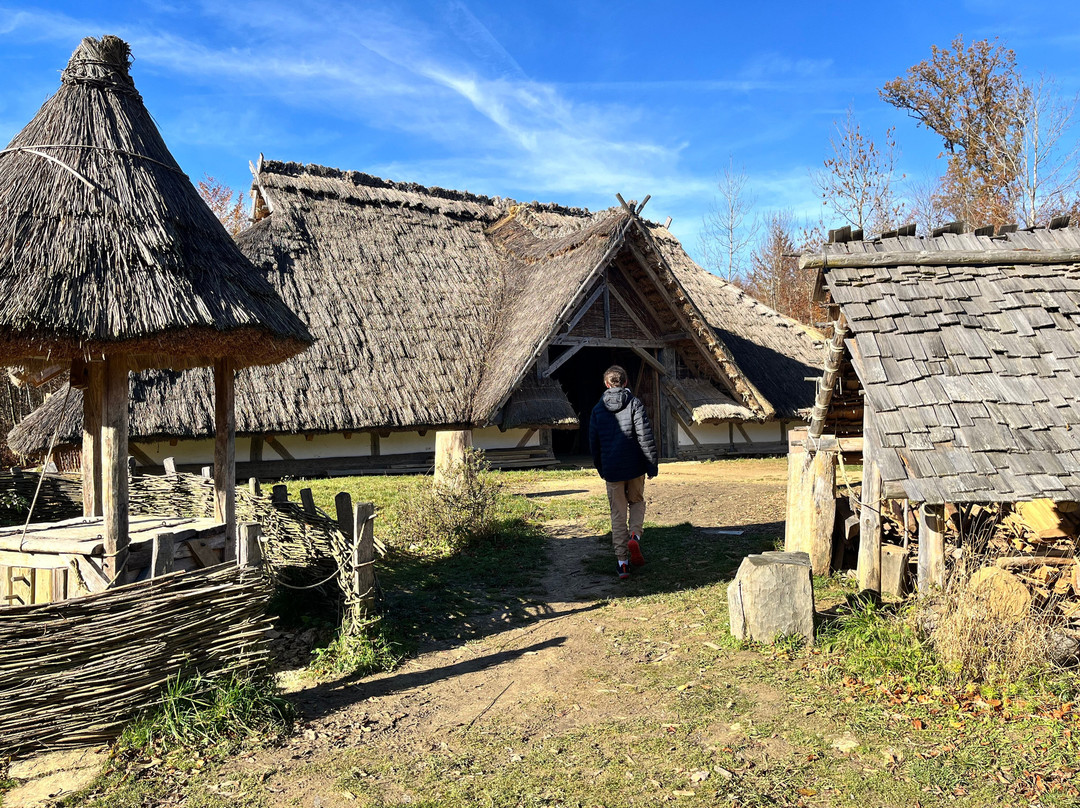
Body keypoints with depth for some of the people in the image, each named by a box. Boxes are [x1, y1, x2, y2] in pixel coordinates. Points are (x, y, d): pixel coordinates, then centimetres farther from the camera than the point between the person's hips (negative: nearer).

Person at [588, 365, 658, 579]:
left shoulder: (598, 409, 5)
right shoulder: (634, 403, -4)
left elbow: (593, 443, 9)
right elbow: (645, 436, -9)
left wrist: (600, 469, 21)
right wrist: (652, 465, -3)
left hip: (612, 469, 1)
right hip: (635, 466, -1)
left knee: (618, 514, 8)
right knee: (637, 502, 22)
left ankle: (622, 561, 5)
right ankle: (634, 536, -5)